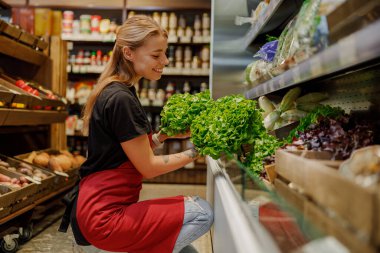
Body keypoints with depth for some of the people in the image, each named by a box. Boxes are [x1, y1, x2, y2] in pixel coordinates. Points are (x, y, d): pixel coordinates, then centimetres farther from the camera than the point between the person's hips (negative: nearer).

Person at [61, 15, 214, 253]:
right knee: (202, 213, -13)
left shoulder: (116, 91, 10)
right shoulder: (121, 99, -20)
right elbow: (148, 167, -15)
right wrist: (196, 151, -6)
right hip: (104, 216, -9)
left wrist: (166, 134, 3)